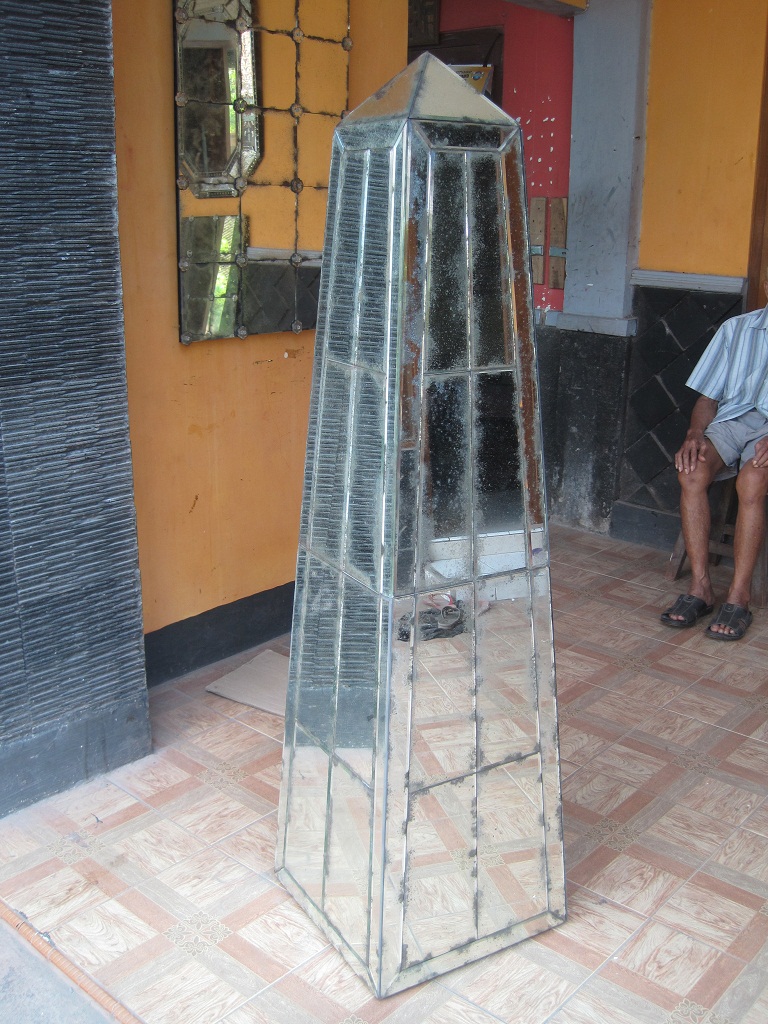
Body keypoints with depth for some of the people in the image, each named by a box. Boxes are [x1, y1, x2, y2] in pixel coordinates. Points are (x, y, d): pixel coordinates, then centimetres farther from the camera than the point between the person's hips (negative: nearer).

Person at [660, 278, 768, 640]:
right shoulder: (737, 328, 20)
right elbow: (708, 396, 15)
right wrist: (694, 436, -6)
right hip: (732, 417, 3)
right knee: (691, 472, -29)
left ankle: (738, 597, -28)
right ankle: (700, 588, -23)